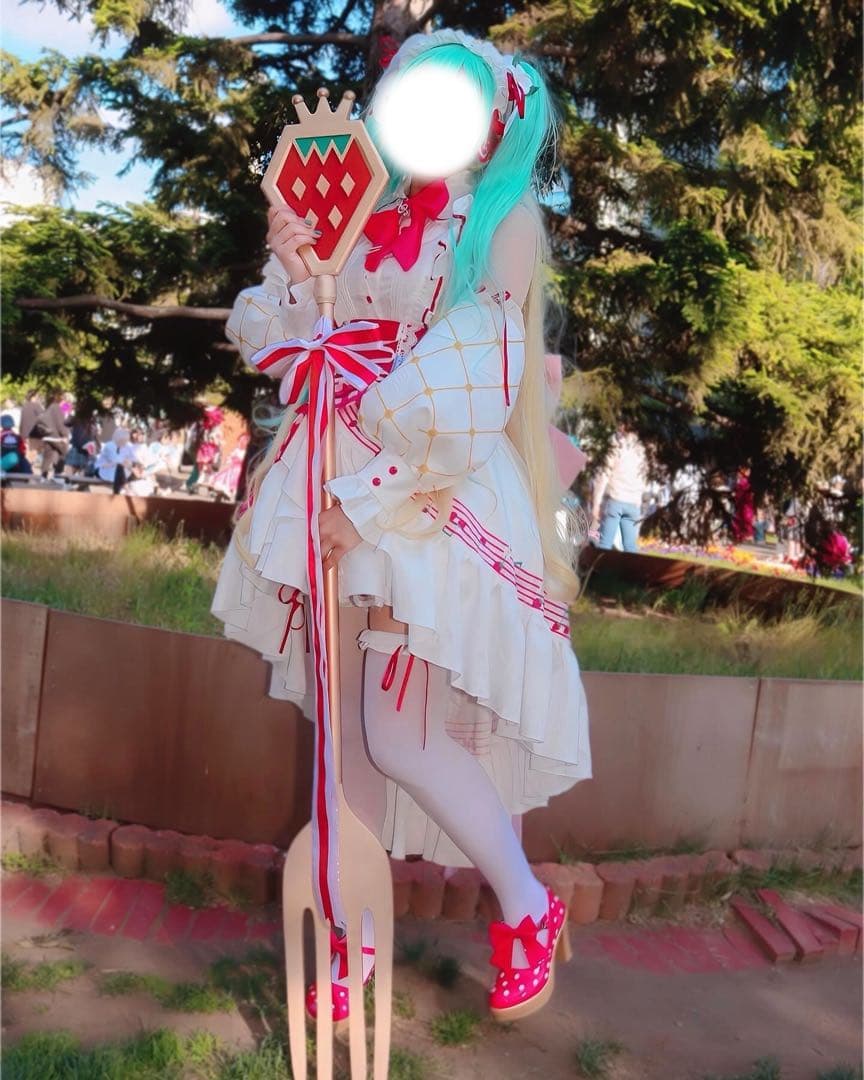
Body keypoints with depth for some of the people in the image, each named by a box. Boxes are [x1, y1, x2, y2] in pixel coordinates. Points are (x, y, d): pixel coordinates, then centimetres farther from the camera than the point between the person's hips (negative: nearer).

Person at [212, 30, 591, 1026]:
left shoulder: (499, 226, -1)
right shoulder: (361, 220, 12)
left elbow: (471, 401, -11)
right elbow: (274, 346, 12)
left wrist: (369, 496, -16)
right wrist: (289, 264, -5)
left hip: (433, 503, -5)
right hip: (334, 494, 5)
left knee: (400, 737, -8)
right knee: (345, 728, 9)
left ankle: (526, 907, 16)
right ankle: (356, 931, 27)